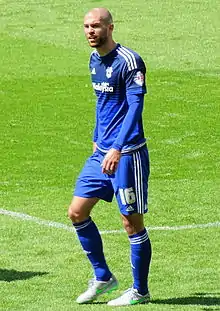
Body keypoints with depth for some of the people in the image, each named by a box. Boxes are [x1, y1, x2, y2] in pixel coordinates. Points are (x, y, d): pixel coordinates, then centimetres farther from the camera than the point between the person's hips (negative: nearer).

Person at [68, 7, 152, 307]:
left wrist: (117, 149, -29)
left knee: (132, 222, -1)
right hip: (102, 152, 8)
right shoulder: (95, 60, 10)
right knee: (77, 212, 6)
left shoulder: (128, 61, -15)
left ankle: (140, 291, 12)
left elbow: (134, 107, -21)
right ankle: (103, 277, 19)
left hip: (127, 154, -8)